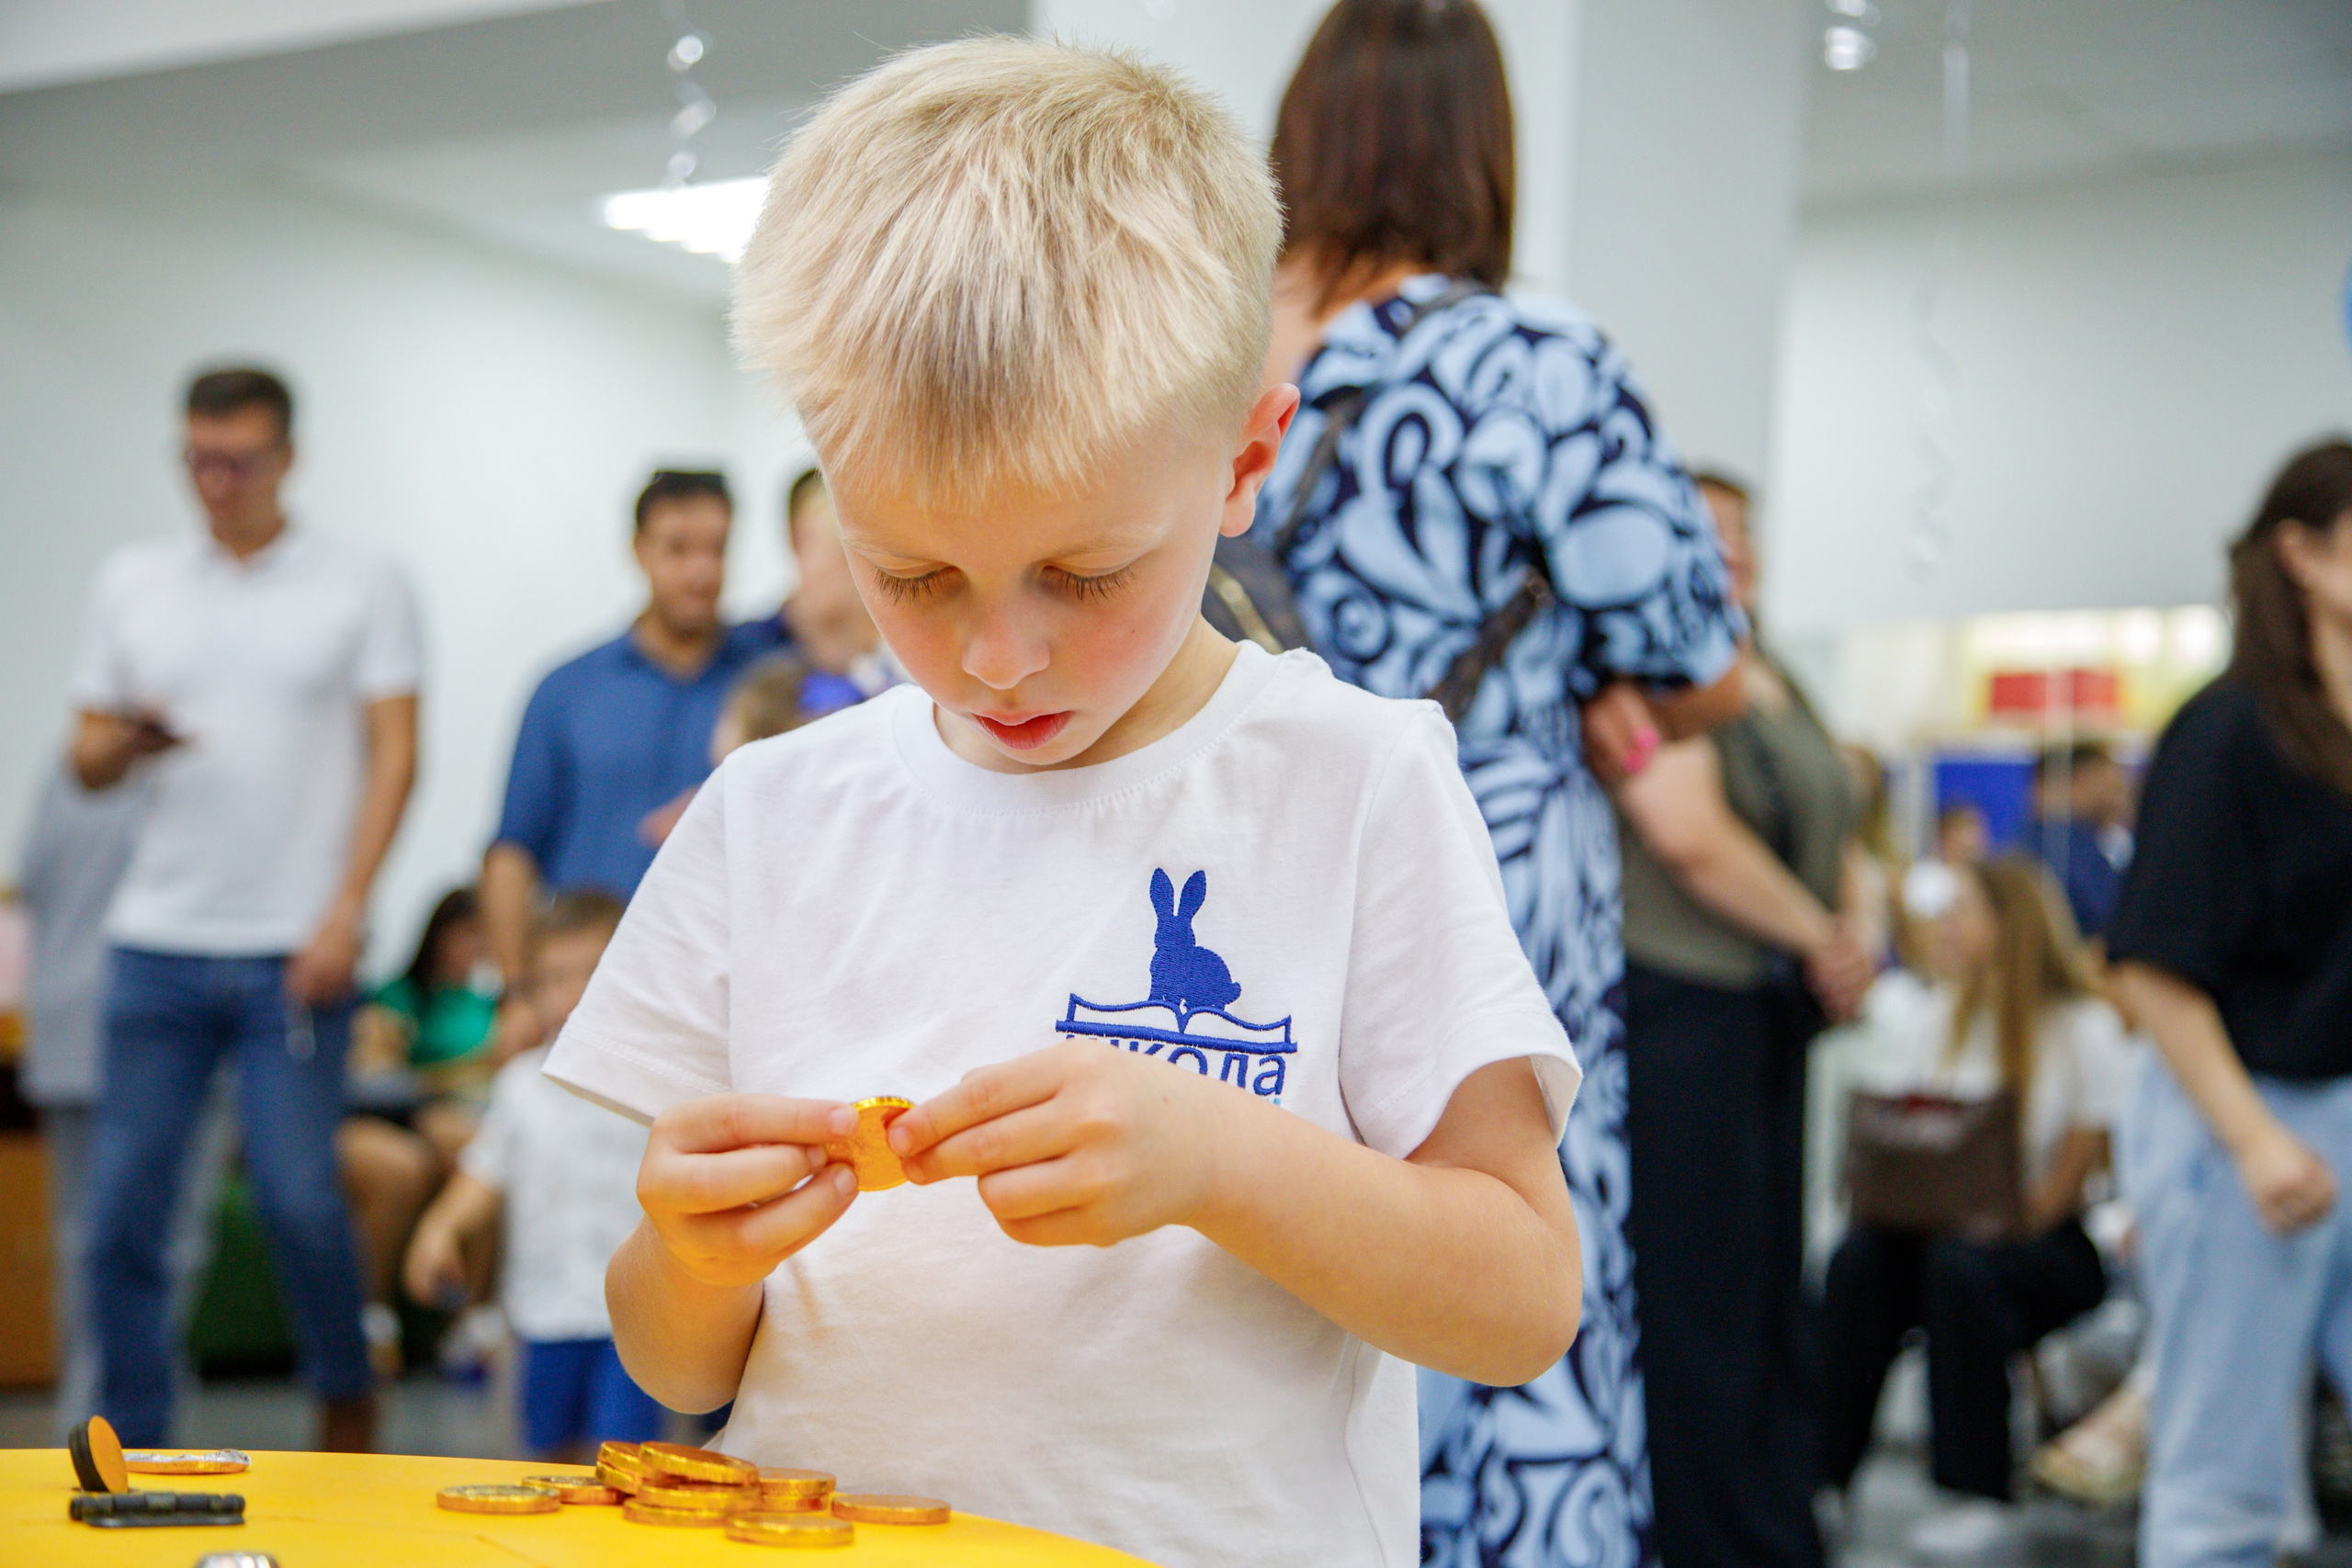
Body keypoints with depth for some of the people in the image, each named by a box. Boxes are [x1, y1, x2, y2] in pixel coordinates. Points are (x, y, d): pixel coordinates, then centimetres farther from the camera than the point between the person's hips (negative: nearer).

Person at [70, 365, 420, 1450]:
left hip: (295, 950, -3)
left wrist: (344, 914, -10)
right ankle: (131, 1442, 14)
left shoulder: (361, 588, 4)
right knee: (123, 1205, 2)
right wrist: (127, 743, -10)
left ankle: (346, 1399, 18)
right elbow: (87, 761, 15)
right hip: (157, 943, 3)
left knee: (299, 1194, -5)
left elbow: (393, 758, -1)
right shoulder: (133, 583, 13)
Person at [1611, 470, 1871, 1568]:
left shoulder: (1775, 683, 19)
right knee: (1700, 1301, -4)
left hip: (1770, 1018, 9)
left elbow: (1831, 832, 23)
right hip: (1675, 1011, -9)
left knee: (1772, 1292, 12)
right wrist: (1819, 939, -10)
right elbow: (1687, 830, -20)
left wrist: (1859, 928, 2)